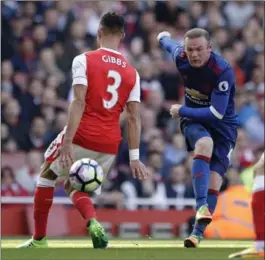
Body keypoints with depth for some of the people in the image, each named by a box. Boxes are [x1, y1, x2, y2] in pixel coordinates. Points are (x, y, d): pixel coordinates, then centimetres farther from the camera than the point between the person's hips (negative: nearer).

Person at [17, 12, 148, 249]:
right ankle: (93, 223, -7)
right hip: (110, 145, 4)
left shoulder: (84, 60, -3)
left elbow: (79, 102, -14)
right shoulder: (132, 73, 9)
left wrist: (67, 143, -18)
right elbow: (134, 118, 4)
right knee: (74, 186, 23)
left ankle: (39, 240, 19)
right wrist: (134, 157, 4)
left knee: (47, 177, 20)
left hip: (83, 136, -4)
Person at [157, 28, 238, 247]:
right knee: (205, 144, -34)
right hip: (194, 121, 2)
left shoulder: (223, 71, -28)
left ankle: (199, 231, 3)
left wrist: (181, 111, -22)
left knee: (214, 181, -10)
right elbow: (171, 46, 15)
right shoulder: (181, 57, -13)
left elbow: (217, 113, -30)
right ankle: (201, 205, -42)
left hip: (223, 125, -2)